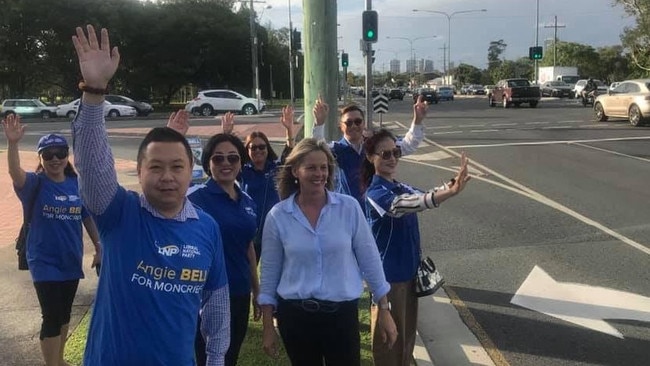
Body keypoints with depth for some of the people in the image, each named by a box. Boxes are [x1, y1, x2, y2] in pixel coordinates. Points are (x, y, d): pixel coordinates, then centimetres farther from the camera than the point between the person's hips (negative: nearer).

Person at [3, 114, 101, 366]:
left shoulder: (77, 184, -1)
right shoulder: (35, 184, -11)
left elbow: (88, 217, 8)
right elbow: (15, 173, -33)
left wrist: (98, 246, 9)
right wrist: (13, 143, -49)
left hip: (71, 260, 4)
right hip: (45, 263, -4)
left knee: (64, 314, 19)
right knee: (52, 318, -3)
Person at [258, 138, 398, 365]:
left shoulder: (349, 207, -6)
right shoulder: (278, 216, -5)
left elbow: (370, 260, 0)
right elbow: (269, 272, 3)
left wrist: (384, 310, 3)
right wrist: (267, 326, 5)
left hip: (342, 313, 0)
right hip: (294, 315, 1)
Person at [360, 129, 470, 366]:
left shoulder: (402, 187, 9)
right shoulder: (375, 193, -20)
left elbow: (423, 198, -3)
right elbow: (402, 205, -38)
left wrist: (451, 186, -23)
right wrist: (451, 192, -50)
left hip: (409, 271, 8)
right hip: (388, 275, -8)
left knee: (407, 332, 20)